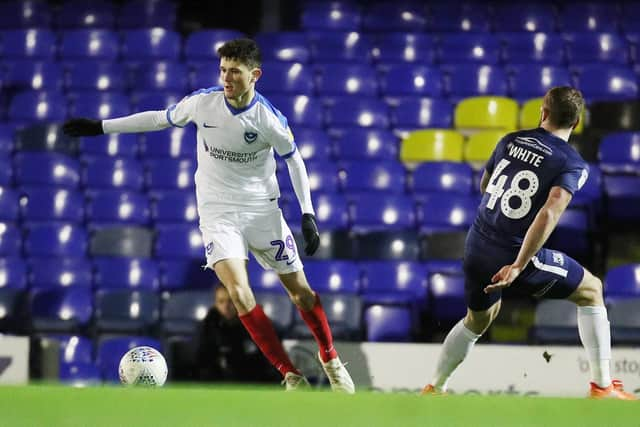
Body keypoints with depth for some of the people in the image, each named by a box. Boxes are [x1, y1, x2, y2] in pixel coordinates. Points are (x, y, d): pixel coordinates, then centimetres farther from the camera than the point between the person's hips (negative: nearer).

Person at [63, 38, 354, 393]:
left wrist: (307, 215, -5)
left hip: (262, 207, 0)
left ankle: (330, 358, 34)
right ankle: (291, 376, -15)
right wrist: (101, 127, 9)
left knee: (299, 290, 5)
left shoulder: (269, 119, -15)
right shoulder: (203, 101, -11)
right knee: (238, 290, -21)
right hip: (218, 211, 0)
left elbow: (294, 160, 1)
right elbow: (161, 119, 6)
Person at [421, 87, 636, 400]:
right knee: (591, 290, 14)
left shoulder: (510, 141, 5)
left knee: (478, 318, 31)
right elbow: (549, 215, -25)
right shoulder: (572, 164, -10)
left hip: (477, 246, 5)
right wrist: (518, 267, -27)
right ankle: (602, 386, 12)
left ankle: (434, 389, 38)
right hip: (515, 254, -5)